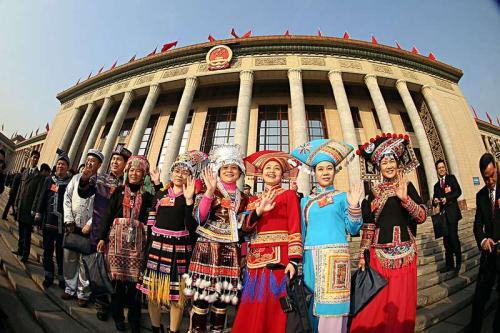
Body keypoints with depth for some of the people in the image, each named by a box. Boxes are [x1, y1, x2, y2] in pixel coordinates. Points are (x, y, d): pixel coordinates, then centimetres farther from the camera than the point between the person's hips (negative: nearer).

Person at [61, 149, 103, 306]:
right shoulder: (76, 178, 8)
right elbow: (67, 199, 6)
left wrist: (90, 224, -13)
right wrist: (69, 220, -3)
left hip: (88, 228, -4)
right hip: (72, 226, 4)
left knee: (84, 261, 2)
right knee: (69, 258, 12)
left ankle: (83, 294, 16)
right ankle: (70, 288, 30)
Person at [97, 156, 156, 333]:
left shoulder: (146, 194, 6)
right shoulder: (119, 191, 9)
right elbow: (108, 214, 6)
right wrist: (102, 237, 2)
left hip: (137, 240, -1)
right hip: (117, 237, 1)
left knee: (134, 278, 1)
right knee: (117, 275, 6)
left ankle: (134, 318, 18)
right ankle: (117, 314, 26)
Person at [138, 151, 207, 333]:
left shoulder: (192, 196, -5)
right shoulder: (160, 193, 8)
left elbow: (191, 226, -18)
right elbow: (152, 222, 12)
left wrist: (189, 200, -25)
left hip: (179, 249, -4)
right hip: (156, 246, 5)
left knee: (176, 293, 6)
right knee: (152, 290, 14)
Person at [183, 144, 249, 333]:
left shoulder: (243, 198, 12)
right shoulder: (207, 193, 0)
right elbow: (199, 218, -17)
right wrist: (210, 190, -24)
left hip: (231, 253, 4)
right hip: (207, 250, -3)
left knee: (222, 300, 12)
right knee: (201, 299, 2)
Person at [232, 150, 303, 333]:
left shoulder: (289, 194, 4)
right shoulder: (254, 199, 16)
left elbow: (295, 228, -4)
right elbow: (245, 227, 2)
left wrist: (294, 259, -14)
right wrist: (259, 211, -15)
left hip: (279, 259, -4)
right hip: (256, 260, 4)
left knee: (274, 308, 2)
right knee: (252, 311, 7)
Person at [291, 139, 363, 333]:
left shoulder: (342, 197, 5)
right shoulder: (306, 200, 12)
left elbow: (353, 229, 1)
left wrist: (353, 205, -14)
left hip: (335, 254, -3)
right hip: (311, 256, 3)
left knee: (332, 303, 0)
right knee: (312, 301, 11)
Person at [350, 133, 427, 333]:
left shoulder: (407, 187, 2)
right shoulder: (374, 192, 6)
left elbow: (421, 216, -8)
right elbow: (368, 226, 6)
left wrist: (404, 198, -24)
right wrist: (363, 253, 4)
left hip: (404, 253, -1)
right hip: (378, 253, 1)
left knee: (400, 302, 8)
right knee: (375, 302, 6)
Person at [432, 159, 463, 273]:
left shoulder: (451, 178, 5)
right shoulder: (436, 185, 17)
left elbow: (458, 191, -7)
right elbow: (434, 199, 14)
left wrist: (447, 198, -19)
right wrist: (435, 201, -8)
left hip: (452, 212, -4)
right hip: (443, 214, 4)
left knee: (453, 237, -6)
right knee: (446, 239, 7)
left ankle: (458, 263, 10)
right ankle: (449, 264, 15)